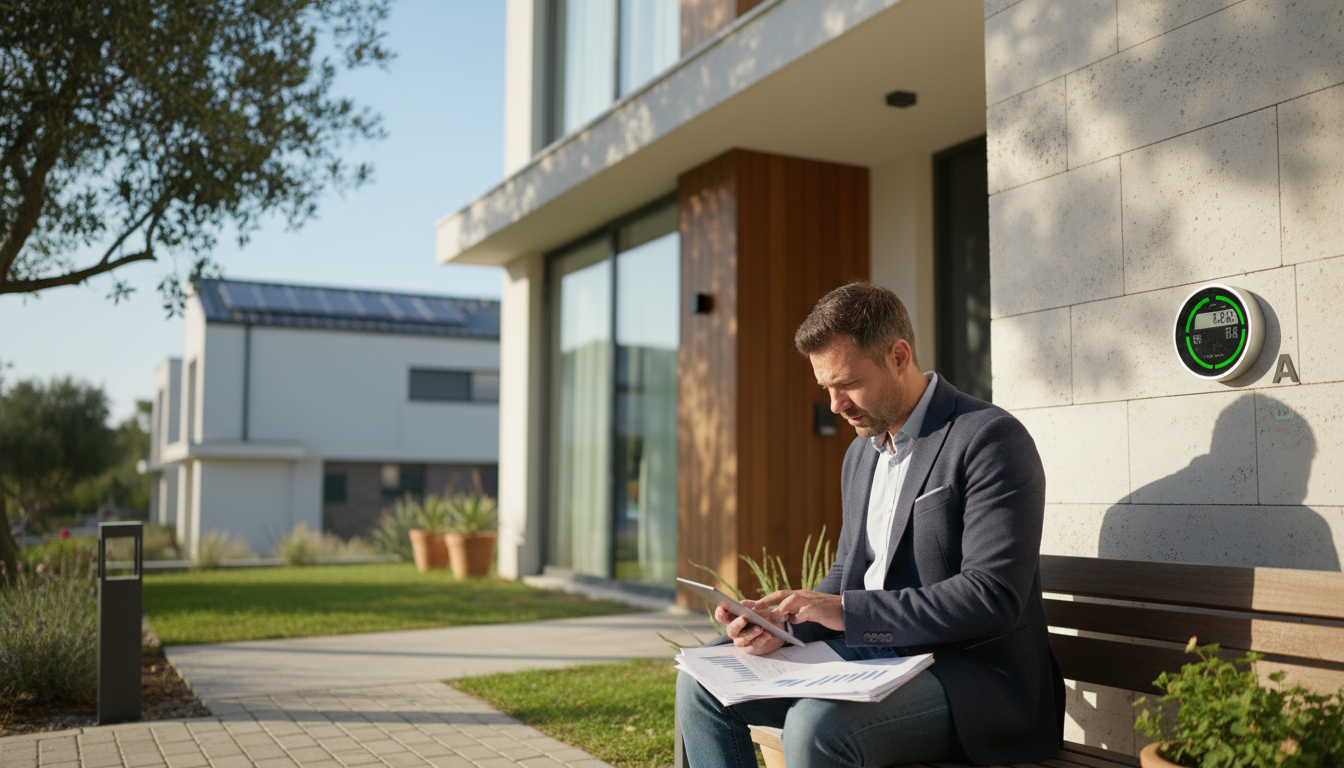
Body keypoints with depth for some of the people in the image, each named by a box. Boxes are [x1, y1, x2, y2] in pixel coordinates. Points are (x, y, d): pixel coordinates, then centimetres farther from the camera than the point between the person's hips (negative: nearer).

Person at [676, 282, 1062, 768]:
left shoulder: (990, 438, -14)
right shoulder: (861, 452, 15)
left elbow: (991, 595, -21)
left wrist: (847, 611, -22)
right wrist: (784, 621, -2)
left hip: (970, 673, -8)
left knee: (816, 724, -35)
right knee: (700, 684, -1)